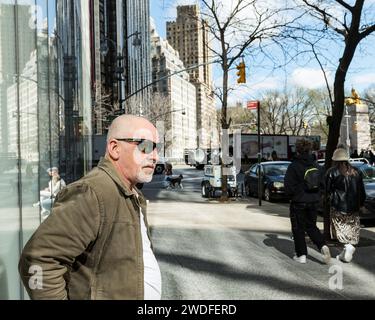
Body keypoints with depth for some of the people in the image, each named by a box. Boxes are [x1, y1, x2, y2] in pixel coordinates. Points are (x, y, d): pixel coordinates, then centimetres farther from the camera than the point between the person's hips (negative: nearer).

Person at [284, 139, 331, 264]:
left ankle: (301, 255, 11)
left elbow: (288, 186, -15)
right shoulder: (315, 165, 3)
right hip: (313, 201, 5)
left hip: (298, 202, -5)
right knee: (311, 226, 18)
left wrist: (292, 194, 4)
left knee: (298, 228, 7)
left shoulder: (294, 166, -14)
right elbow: (322, 183, 7)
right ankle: (323, 246, -3)